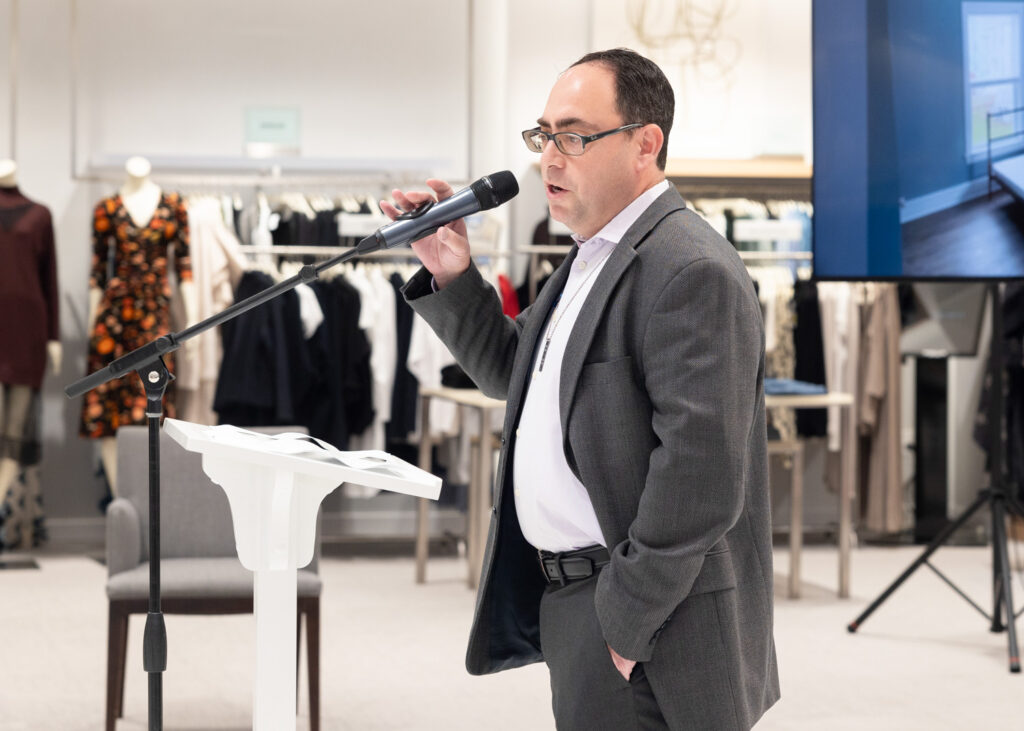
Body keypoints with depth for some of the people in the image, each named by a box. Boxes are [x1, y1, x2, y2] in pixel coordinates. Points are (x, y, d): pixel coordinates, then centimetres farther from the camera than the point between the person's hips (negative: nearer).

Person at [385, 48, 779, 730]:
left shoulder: (692, 272, -20)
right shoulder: (593, 256, 14)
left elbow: (700, 476, -25)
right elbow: (509, 371, 24)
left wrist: (625, 622, -21)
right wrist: (451, 275, 8)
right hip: (570, 596, 10)